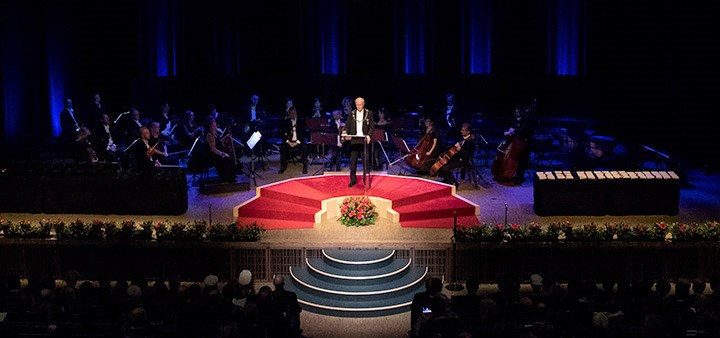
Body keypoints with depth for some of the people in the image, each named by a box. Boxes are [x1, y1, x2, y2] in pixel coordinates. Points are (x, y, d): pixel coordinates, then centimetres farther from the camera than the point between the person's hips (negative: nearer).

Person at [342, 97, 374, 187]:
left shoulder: (369, 113, 2)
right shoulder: (352, 114, 7)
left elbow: (372, 126, 0)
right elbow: (348, 125, 10)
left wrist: (369, 135, -15)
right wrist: (347, 134, -8)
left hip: (364, 140, -2)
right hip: (354, 139, 2)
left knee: (365, 160, 2)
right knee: (353, 160, 4)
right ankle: (353, 179, 12)